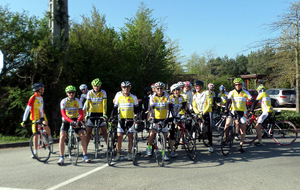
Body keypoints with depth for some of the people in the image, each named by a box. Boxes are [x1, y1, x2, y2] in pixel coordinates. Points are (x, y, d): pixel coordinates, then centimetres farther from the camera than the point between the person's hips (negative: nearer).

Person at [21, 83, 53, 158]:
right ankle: (35, 152, 10)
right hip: (35, 118, -3)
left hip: (42, 116, 4)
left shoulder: (41, 97, 4)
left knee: (45, 125, -27)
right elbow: (27, 109, -19)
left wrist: (43, 117, 13)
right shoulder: (32, 98, -15)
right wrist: (24, 120, -23)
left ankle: (50, 137, 2)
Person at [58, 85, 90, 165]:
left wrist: (78, 121, -35)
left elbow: (81, 114, -13)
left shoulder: (78, 101, -9)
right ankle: (61, 158, -7)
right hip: (66, 120, -1)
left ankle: (85, 156, -2)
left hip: (75, 120, 1)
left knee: (83, 136, -14)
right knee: (62, 137, -18)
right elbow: (63, 114, -24)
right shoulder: (63, 101, -13)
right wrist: (71, 121, -40)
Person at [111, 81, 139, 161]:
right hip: (121, 119, 0)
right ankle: (118, 154, 7)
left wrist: (136, 118, -3)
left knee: (130, 137, 3)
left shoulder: (133, 97, 3)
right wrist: (112, 118, -1)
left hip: (130, 119, 0)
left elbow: (136, 109, 8)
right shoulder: (118, 97, 4)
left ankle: (129, 154, 14)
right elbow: (115, 108, 7)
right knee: (119, 137, -3)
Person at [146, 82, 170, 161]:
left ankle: (164, 154, 15)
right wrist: (151, 116, -31)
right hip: (155, 119, -1)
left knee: (164, 136, 4)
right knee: (152, 133, -18)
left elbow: (168, 108, -10)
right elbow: (151, 108, -14)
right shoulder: (153, 97, -3)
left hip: (164, 119, 1)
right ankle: (149, 147, 8)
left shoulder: (167, 97, -2)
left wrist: (167, 118, -23)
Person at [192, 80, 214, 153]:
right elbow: (194, 106, 6)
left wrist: (203, 112, -23)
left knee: (208, 130, -6)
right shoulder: (195, 95, 10)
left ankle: (210, 146, 2)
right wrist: (198, 113, -13)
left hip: (207, 113, -4)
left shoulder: (207, 93, -5)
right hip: (199, 114, 5)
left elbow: (210, 104, -13)